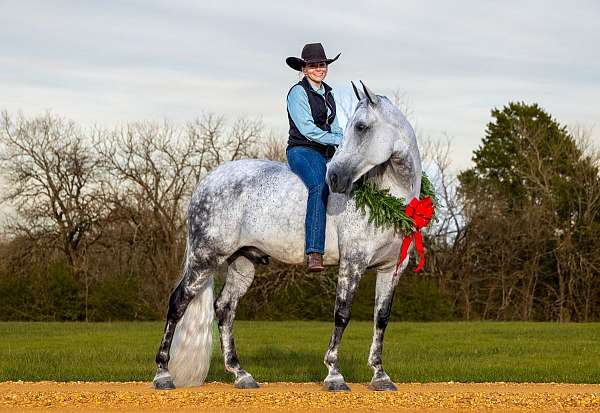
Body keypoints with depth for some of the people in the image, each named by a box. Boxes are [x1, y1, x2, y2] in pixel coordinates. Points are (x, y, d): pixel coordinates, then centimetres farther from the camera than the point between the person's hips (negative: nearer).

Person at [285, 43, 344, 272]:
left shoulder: (328, 93, 20)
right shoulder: (298, 92, -4)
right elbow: (307, 129, -12)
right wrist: (339, 140, -11)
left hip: (326, 154, 8)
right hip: (302, 151, -8)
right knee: (320, 186, -35)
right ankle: (314, 253, -42)